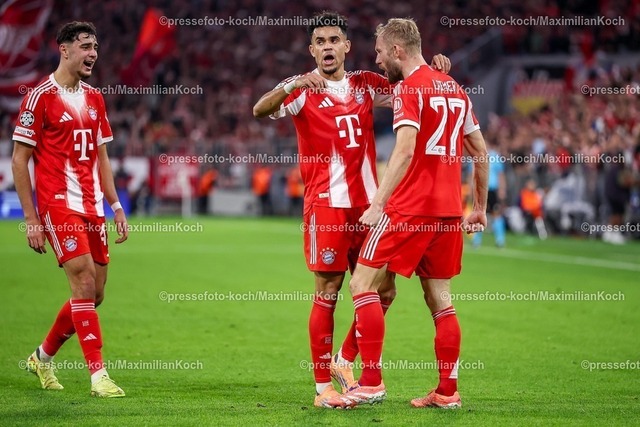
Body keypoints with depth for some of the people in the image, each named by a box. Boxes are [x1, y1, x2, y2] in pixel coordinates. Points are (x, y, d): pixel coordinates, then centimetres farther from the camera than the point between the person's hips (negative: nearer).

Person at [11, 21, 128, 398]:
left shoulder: (95, 99, 13)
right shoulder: (40, 97, -7)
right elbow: (19, 160, -7)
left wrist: (116, 206, 11)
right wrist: (30, 218, -11)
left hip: (93, 208, 7)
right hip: (59, 205, -7)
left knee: (94, 294, 8)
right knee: (85, 285, -14)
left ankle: (43, 357, 26)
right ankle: (98, 374, -10)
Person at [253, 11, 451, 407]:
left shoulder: (366, 84, 11)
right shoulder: (302, 89, -3)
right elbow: (260, 110, -19)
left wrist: (435, 68, -3)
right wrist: (291, 87, -38)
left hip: (369, 203, 5)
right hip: (327, 204, -5)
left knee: (383, 291, 7)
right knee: (327, 294, -3)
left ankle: (345, 360, 24)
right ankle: (323, 385, 4)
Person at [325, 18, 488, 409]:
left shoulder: (409, 88, -8)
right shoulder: (455, 89, 15)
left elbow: (405, 150, -22)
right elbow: (481, 151, 18)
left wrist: (379, 203, -25)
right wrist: (480, 208, 23)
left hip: (411, 207, -8)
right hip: (449, 209, 8)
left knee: (363, 283, -3)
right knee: (439, 298, 12)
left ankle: (371, 382, -8)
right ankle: (448, 391, 12)